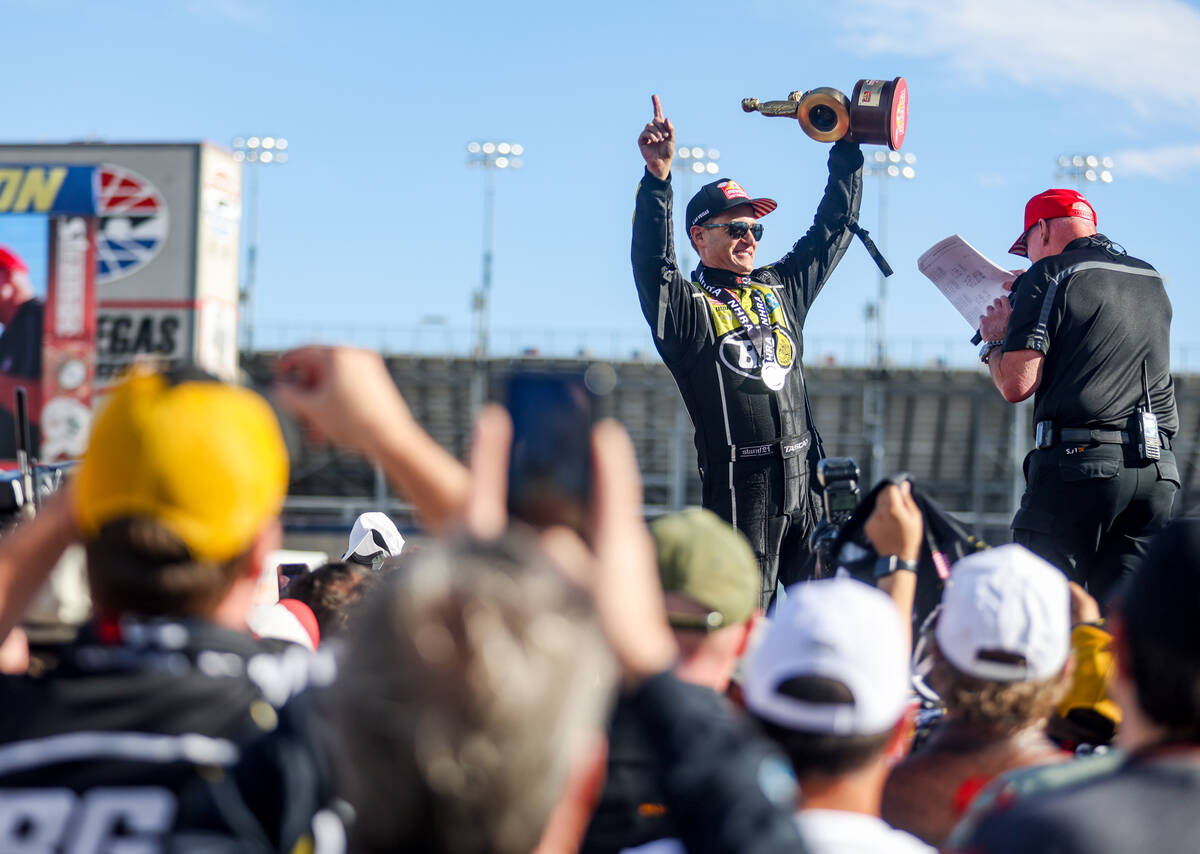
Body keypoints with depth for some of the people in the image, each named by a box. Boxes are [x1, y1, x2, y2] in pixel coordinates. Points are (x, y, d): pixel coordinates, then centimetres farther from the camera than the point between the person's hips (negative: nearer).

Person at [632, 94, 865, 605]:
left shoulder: (781, 287, 18)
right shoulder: (687, 305, 0)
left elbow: (833, 228, 26)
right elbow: (651, 262, -19)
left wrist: (847, 148, 24)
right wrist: (657, 178, -31)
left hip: (805, 481, 6)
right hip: (741, 488, -6)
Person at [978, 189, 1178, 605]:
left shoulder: (1050, 275, 0)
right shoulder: (1151, 280, 20)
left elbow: (1017, 385, -8)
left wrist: (995, 340, 13)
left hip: (1078, 463, -6)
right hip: (1158, 472, 6)